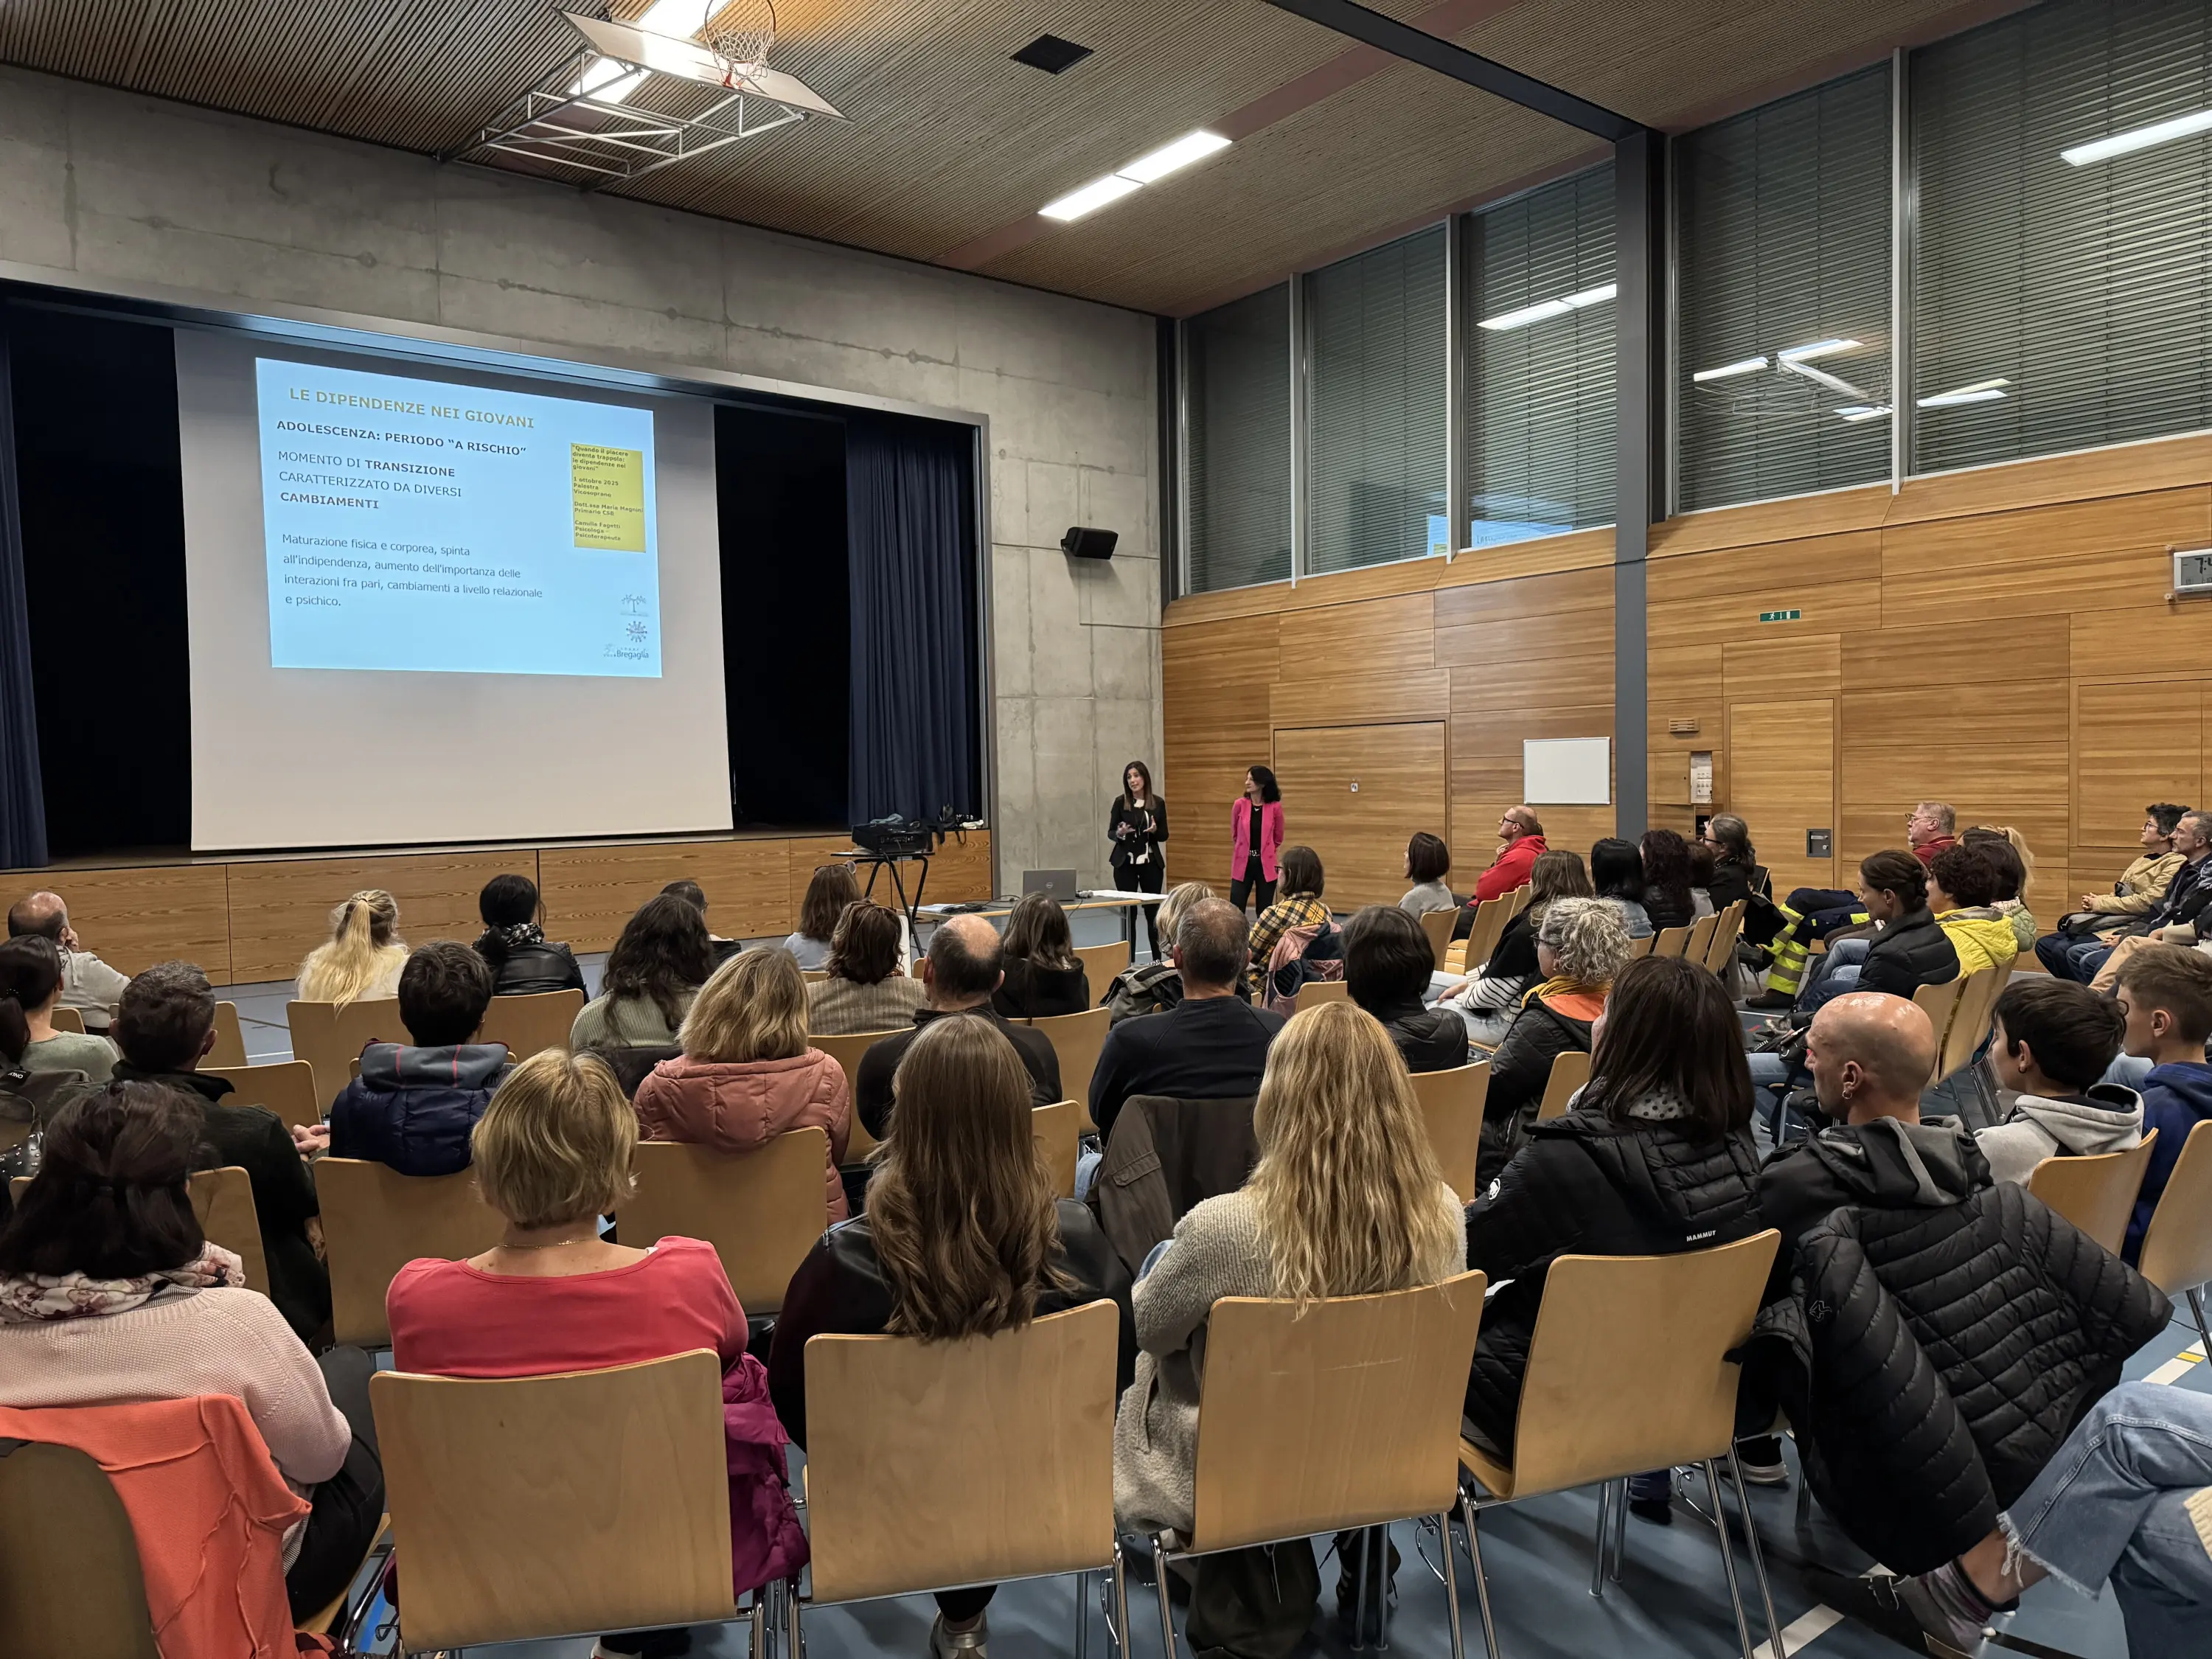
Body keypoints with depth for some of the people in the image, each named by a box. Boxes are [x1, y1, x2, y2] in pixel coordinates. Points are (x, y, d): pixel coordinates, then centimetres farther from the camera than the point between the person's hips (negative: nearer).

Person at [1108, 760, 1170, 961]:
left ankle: (1157, 958, 15)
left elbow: (1164, 835, 5)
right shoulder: (1120, 802, -1)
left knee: (1153, 910, 5)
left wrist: (1154, 830, -16)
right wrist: (1119, 833, -19)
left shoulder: (1158, 803, 2)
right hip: (1125, 863, -1)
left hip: (1151, 863, 1)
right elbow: (1110, 833, 3)